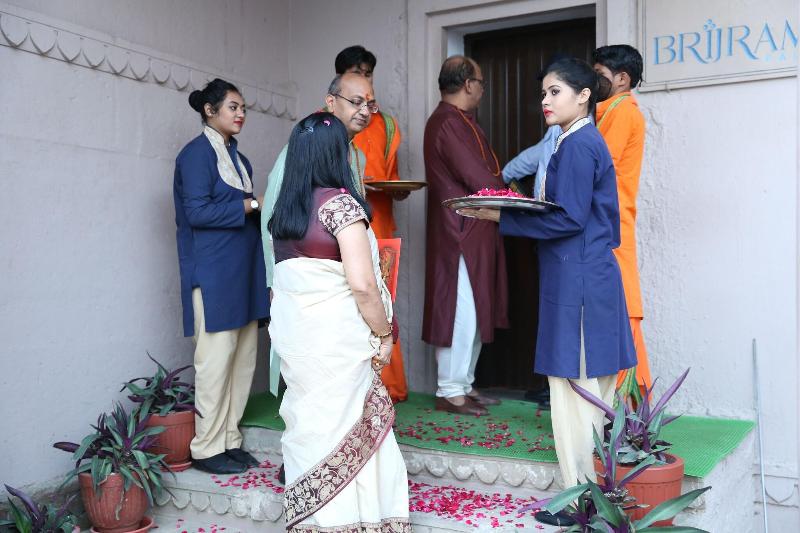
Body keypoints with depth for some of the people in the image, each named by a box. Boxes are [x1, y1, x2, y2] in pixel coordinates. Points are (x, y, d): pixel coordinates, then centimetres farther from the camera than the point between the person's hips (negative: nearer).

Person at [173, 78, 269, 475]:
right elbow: (197, 212, -15)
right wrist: (253, 205, -12)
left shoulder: (238, 158, 20)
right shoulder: (197, 153, -5)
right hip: (213, 274, -8)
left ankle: (230, 440, 18)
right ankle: (207, 448, 6)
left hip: (242, 272, 8)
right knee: (216, 358, -5)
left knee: (243, 359, 8)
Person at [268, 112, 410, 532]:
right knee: (344, 435, 5)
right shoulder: (341, 203, -13)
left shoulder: (284, 208, 8)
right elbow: (362, 284, -18)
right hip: (336, 341, -7)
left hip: (294, 336, 7)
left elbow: (282, 281, 10)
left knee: (309, 430, 16)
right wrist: (384, 333, -6)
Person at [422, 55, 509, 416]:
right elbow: (481, 180, -18)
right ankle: (450, 392, 5)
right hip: (460, 233, -10)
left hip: (472, 232, 11)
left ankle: (464, 385, 22)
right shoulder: (448, 123, -15)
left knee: (474, 312, 14)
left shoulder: (458, 120, 18)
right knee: (460, 312, -5)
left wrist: (500, 183, -1)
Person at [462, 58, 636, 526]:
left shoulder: (577, 144, -13)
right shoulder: (587, 141, 17)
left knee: (575, 392, -3)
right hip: (592, 278, 10)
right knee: (593, 392, 14)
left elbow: (568, 218, -18)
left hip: (577, 284, -10)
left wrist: (501, 216, -14)